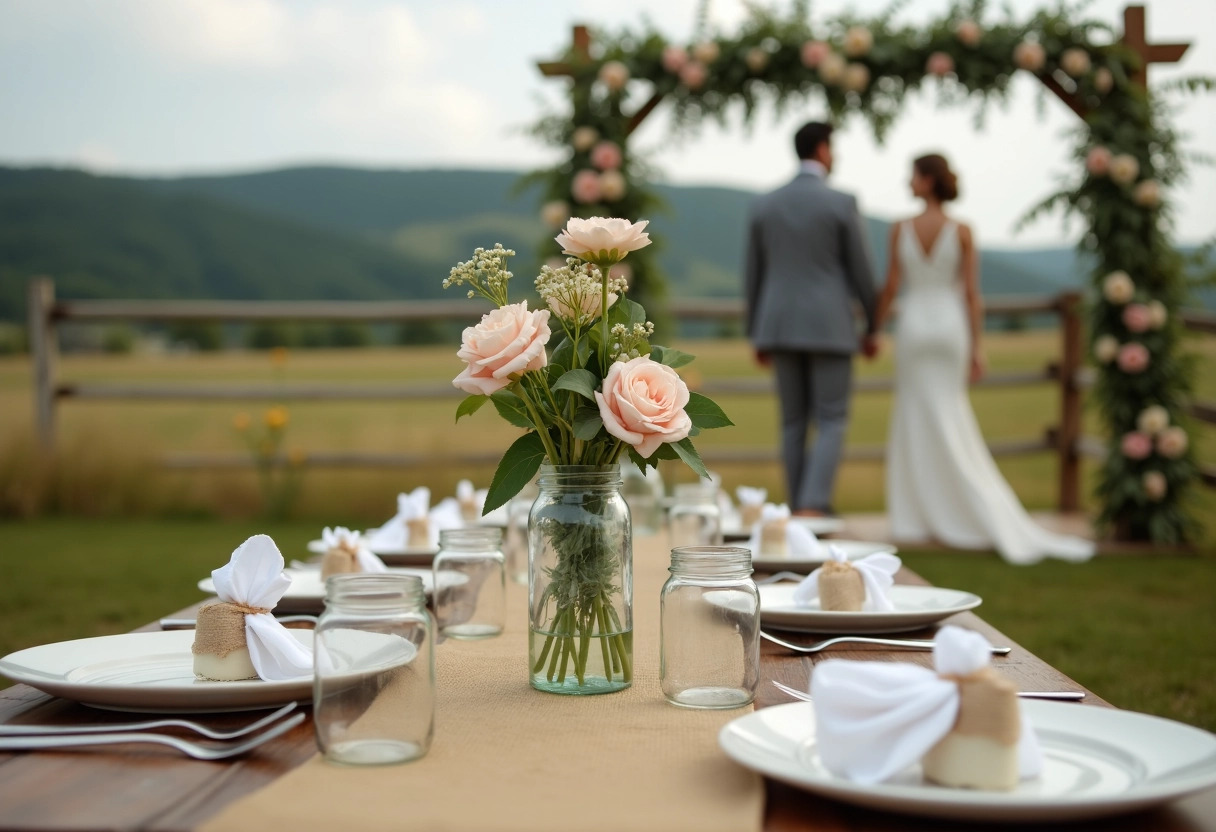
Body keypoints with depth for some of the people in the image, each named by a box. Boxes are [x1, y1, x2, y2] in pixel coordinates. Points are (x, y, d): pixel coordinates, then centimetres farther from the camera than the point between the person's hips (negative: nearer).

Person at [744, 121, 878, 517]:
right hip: (829, 327, -4)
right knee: (831, 423, 1)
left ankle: (800, 511, 15)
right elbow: (861, 272, -4)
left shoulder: (763, 205, 4)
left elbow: (754, 275, 8)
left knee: (794, 423, 12)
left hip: (781, 326, 4)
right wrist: (872, 329, 8)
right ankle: (813, 507, -15)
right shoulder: (842, 204, -8)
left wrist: (757, 336, 16)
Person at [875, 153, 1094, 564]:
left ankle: (915, 517, 6)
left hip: (913, 326, -1)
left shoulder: (901, 229, -5)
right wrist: (977, 348, 0)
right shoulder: (962, 232, -3)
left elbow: (891, 287, -4)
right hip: (951, 326, 1)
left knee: (916, 420, 6)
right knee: (948, 420, 9)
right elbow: (972, 294, -4)